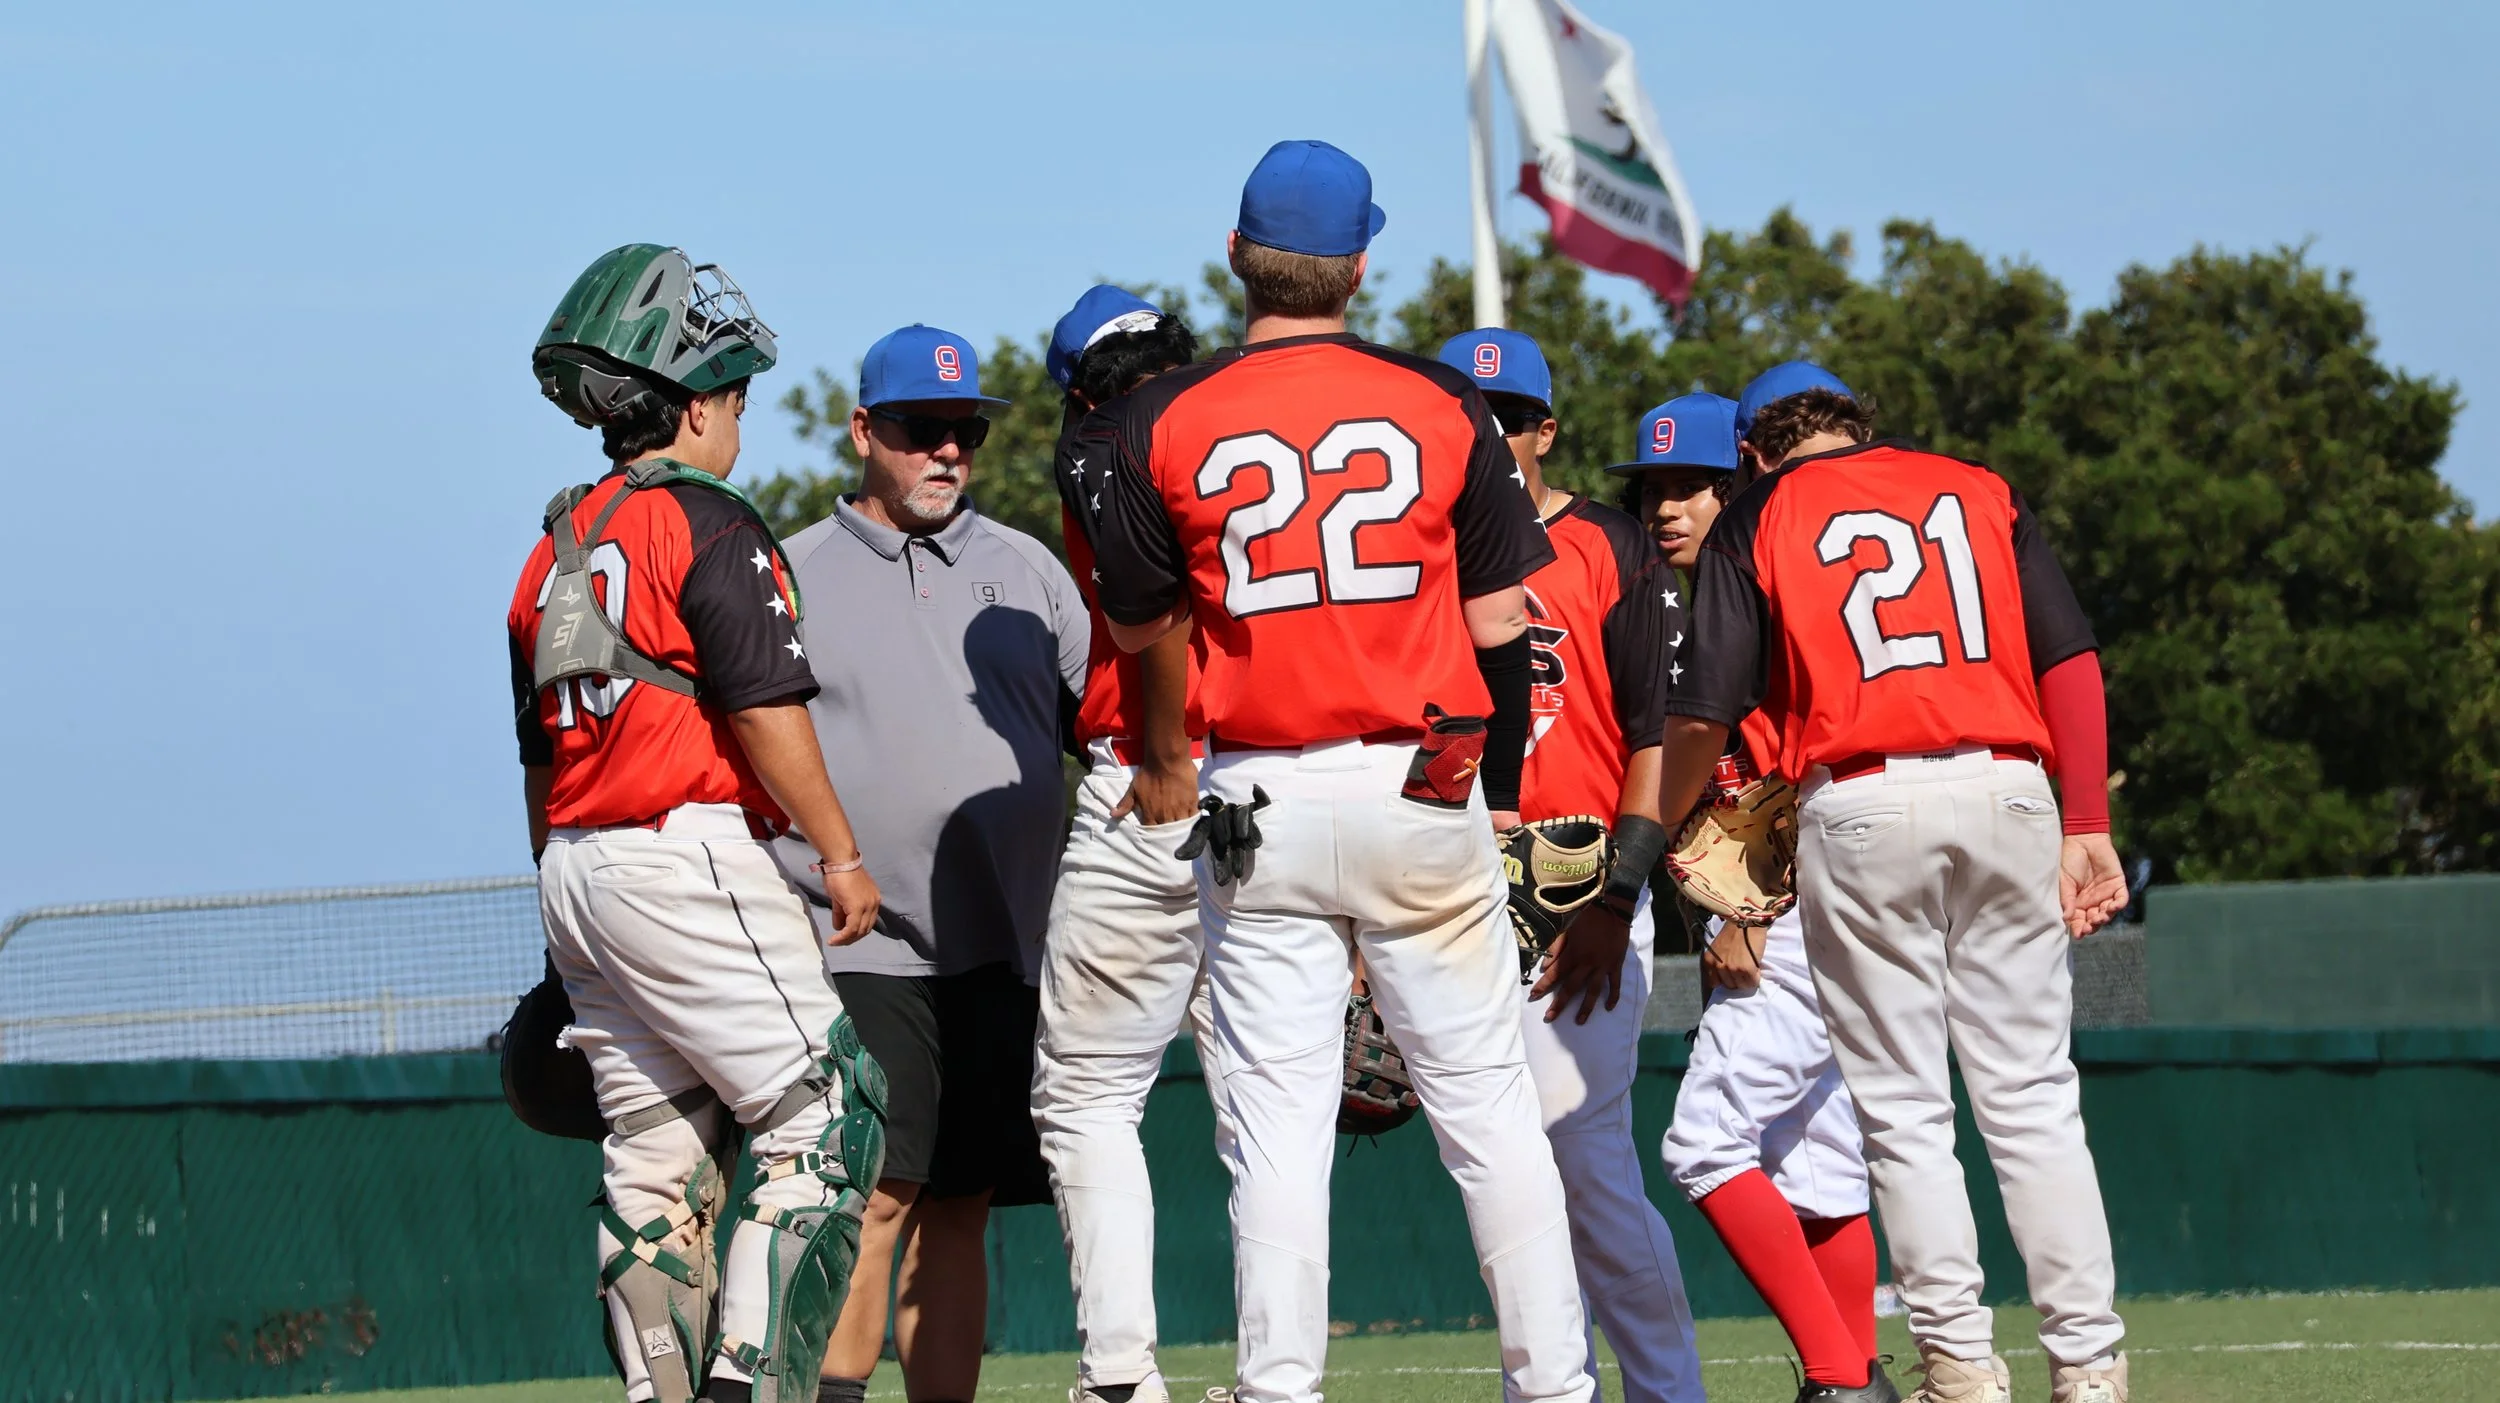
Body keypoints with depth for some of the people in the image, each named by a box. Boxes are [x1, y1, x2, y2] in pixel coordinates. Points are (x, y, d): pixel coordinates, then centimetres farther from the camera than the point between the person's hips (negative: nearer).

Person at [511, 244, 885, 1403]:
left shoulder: (557, 549, 16)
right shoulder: (708, 524, -8)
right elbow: (765, 710, -15)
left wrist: (568, 937, 24)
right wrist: (840, 853, -8)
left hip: (575, 869, 8)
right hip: (688, 854, -8)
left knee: (651, 1162, 9)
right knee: (821, 1118, -5)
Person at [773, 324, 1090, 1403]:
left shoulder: (1026, 571, 15)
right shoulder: (789, 579, 5)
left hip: (1001, 950, 4)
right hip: (863, 951, -4)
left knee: (957, 1212, 5)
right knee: (873, 1198, -15)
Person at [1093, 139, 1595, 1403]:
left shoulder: (1165, 423, -3)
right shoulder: (1442, 408, -1)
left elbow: (1138, 625, 6)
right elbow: (1502, 622, 2)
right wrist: (1498, 796, 12)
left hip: (1258, 809, 0)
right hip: (1423, 795, 1)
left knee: (1276, 1121, 2)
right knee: (1487, 1104, 7)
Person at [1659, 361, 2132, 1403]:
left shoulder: (1757, 522, 9)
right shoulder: (1979, 491, 17)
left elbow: (1703, 718, 4)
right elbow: (2071, 661, 6)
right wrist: (2088, 827, 5)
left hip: (1860, 808, -2)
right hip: (2006, 791, 2)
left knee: (1903, 1112, 4)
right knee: (2031, 1099, 5)